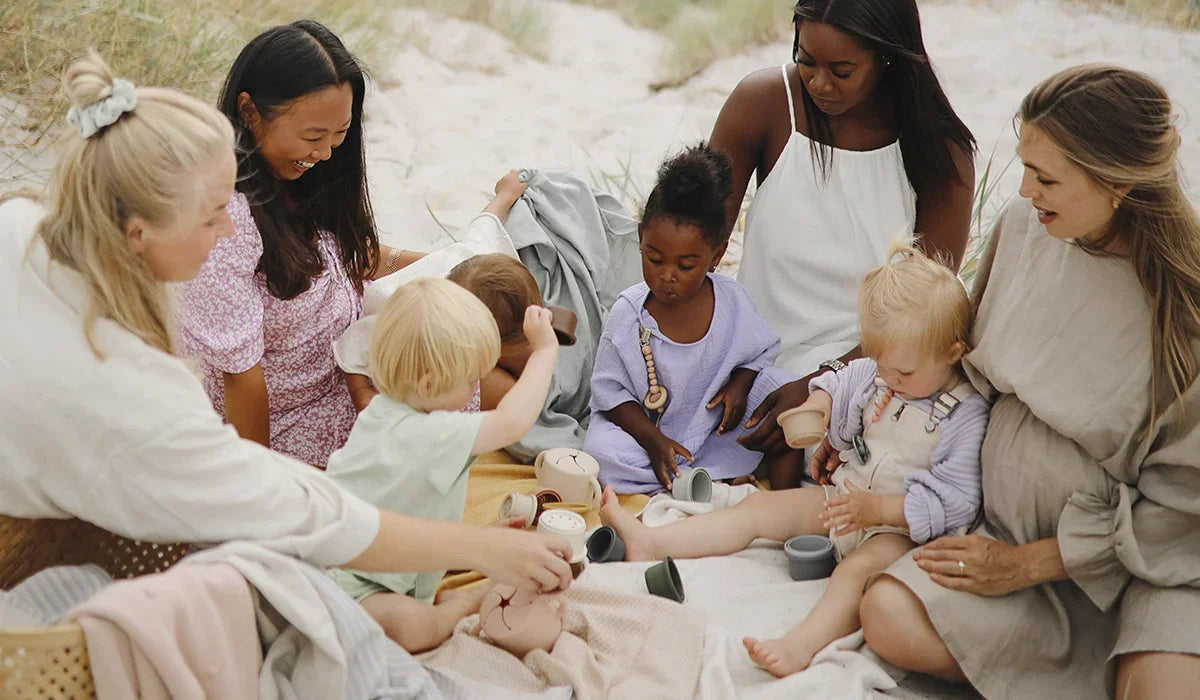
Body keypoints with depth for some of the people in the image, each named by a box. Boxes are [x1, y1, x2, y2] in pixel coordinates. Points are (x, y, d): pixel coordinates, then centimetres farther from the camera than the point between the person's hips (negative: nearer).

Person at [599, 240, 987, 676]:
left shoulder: (967, 418, -19)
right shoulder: (873, 375, 2)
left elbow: (955, 502, -23)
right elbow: (839, 385, 23)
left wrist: (878, 508, -29)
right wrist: (817, 405, -3)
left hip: (901, 526, -8)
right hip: (843, 498, 8)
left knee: (859, 568, -37)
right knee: (761, 508, -1)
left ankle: (800, 646, -59)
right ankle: (651, 543, -7)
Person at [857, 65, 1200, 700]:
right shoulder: (1021, 227, -3)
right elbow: (976, 369, 16)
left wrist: (1031, 563, -13)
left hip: (1146, 558, -5)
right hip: (1007, 524, 6)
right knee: (889, 618, -21)